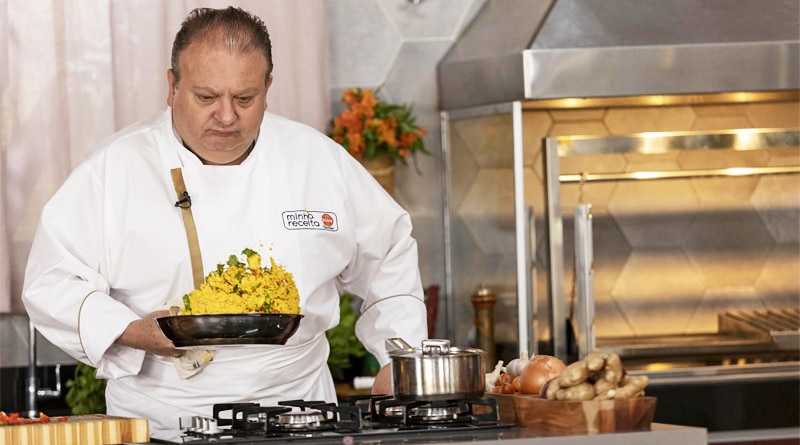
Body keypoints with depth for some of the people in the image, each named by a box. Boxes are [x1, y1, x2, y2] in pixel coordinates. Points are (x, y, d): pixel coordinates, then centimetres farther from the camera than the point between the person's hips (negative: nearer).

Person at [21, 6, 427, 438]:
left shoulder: (320, 159, 10)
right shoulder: (113, 170, 2)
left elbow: (388, 257, 23)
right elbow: (51, 283, 1)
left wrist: (398, 360, 15)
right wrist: (131, 332, -14)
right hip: (161, 425, 0)